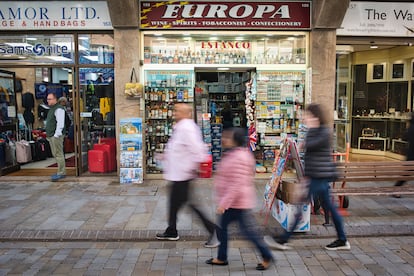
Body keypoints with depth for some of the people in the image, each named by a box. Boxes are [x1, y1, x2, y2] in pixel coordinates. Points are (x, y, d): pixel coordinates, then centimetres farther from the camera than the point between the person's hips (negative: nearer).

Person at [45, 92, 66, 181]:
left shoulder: (58, 109, -12)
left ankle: (61, 173, -3)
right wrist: (48, 134, 18)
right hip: (51, 136, 10)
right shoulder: (51, 109, 20)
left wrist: (56, 135, -22)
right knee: (55, 154, 13)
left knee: (58, 154, -8)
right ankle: (61, 171, 21)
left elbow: (60, 123, -20)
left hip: (56, 136, -10)